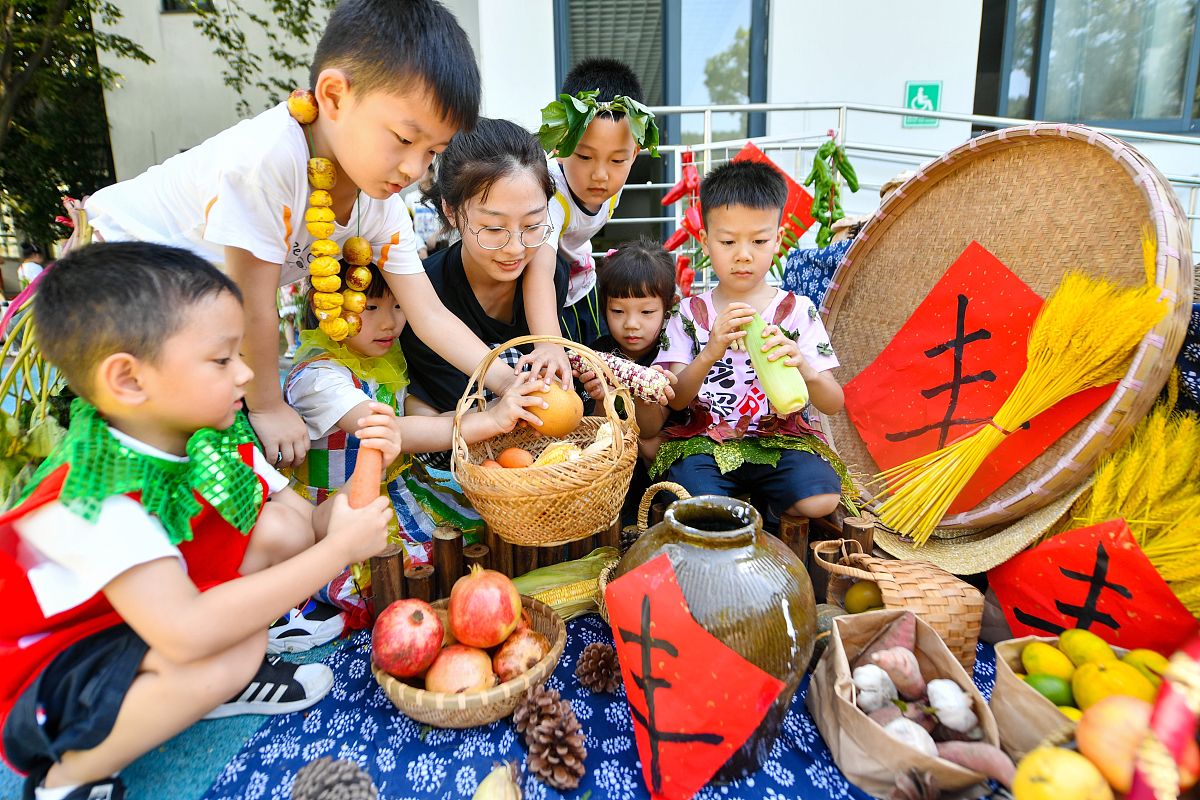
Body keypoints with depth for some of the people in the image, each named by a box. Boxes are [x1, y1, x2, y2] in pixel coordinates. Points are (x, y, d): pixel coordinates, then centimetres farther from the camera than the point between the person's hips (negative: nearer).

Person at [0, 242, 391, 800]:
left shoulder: (223, 440, -11)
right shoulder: (90, 499, -34)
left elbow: (305, 529, -7)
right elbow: (187, 633, -44)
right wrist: (339, 549, -38)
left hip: (154, 614, 7)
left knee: (280, 526, -13)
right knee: (231, 652, -33)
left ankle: (220, 682, 5)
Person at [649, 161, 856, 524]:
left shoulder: (798, 311, 1)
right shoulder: (690, 313, 3)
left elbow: (833, 405, -4)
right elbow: (676, 400, -6)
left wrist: (804, 368, -28)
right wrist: (710, 353, -25)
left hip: (779, 440, 1)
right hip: (704, 442, 0)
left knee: (821, 500, -26)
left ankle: (765, 508, 3)